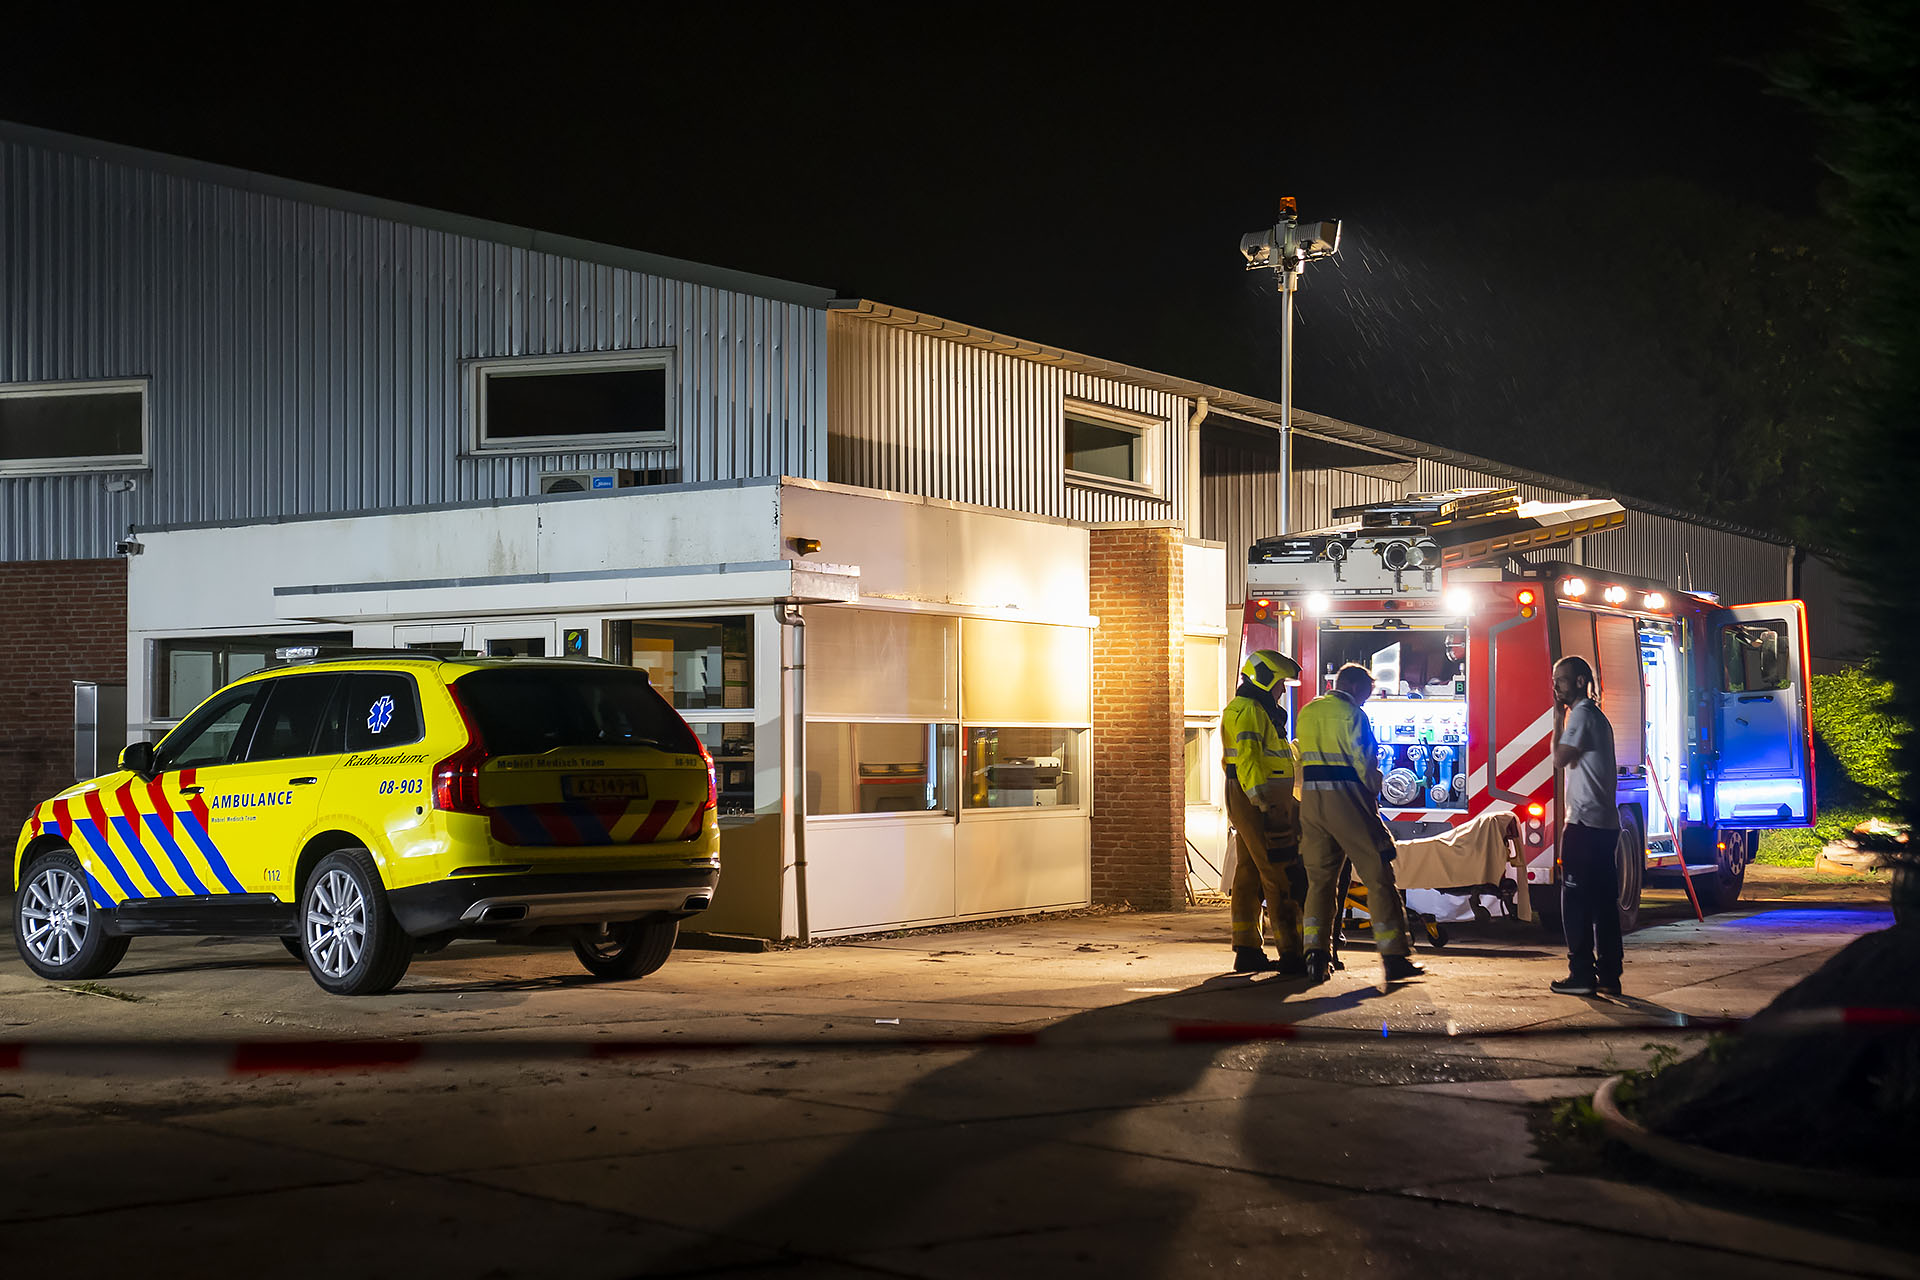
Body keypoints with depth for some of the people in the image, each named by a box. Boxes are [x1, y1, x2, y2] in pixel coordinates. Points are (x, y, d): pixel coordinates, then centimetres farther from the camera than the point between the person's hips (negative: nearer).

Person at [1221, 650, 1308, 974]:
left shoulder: (1259, 711, 24)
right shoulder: (1247, 711, -11)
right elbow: (1247, 759, -21)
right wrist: (1263, 802, -27)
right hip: (1257, 801, -11)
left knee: (1250, 874, 9)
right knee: (1279, 875, -10)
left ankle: (1247, 950, 11)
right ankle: (1291, 953, -10)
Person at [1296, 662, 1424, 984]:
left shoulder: (1307, 712, 14)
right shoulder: (1351, 714, -7)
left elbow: (1305, 756, 14)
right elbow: (1365, 763, -10)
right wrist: (1373, 791, 3)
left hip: (1311, 800, 7)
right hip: (1346, 799, -7)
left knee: (1319, 878, 11)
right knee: (1378, 876, -1)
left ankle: (1314, 953, 1)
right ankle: (1394, 958, -2)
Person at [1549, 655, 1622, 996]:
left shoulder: (1581, 713, -11)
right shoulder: (1597, 716, 20)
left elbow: (1559, 758, -15)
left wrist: (1559, 716, -8)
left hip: (1584, 824, -10)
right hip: (1606, 823, 10)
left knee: (1576, 898, -6)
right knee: (1603, 900, 9)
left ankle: (1581, 973, -6)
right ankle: (1608, 975, 10)